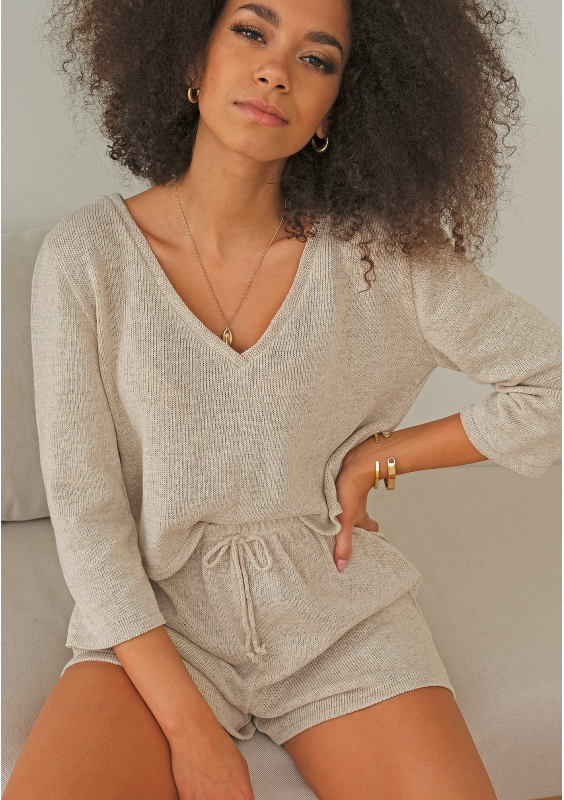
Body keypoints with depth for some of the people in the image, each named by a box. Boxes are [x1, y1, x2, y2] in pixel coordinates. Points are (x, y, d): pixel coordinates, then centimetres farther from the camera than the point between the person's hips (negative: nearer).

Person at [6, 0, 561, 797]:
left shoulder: (380, 253, -8)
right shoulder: (85, 256, -9)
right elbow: (84, 509, -9)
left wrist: (376, 459, -5)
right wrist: (190, 728, -13)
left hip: (340, 618, 2)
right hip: (155, 619, -1)